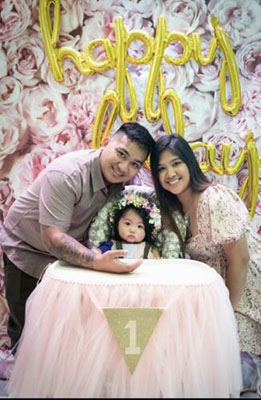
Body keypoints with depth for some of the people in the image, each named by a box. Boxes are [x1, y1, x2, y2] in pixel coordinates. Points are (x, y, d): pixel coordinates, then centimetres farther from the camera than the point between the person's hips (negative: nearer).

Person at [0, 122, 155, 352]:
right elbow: (53, 238, -39)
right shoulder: (66, 175, -34)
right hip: (28, 249, -5)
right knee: (26, 329, 0)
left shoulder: (127, 180, -12)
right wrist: (97, 261, -52)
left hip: (71, 252, 5)